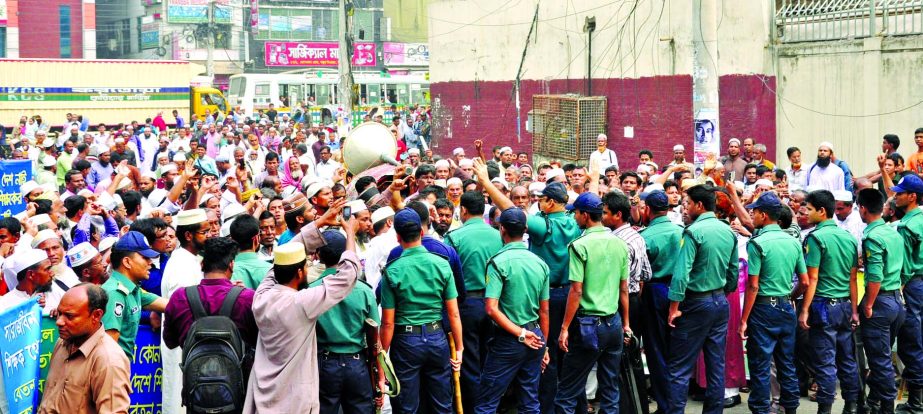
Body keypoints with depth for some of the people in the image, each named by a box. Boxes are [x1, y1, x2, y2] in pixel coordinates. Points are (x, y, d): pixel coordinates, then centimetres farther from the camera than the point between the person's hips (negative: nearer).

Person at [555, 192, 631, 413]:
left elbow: (576, 291, -15)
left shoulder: (580, 245, -12)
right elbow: (624, 289, 10)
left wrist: (565, 328, -9)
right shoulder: (620, 244, 4)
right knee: (610, 390, 12)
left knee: (567, 391, 1)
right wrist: (626, 323, 18)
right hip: (614, 323, 6)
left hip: (588, 324, -6)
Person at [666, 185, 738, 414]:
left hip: (696, 303, -7)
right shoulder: (728, 231, 6)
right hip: (720, 302, 7)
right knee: (716, 365, 10)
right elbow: (734, 272, 11)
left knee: (680, 368, -2)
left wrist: (674, 307, -14)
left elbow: (681, 273, -21)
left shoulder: (693, 232, -16)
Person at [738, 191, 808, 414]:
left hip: (764, 308, -6)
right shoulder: (793, 242, 5)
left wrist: (743, 320, -10)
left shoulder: (758, 243, -13)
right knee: (787, 363, 14)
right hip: (786, 308, 6)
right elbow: (804, 282, 8)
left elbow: (753, 286, -15)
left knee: (760, 366, 1)